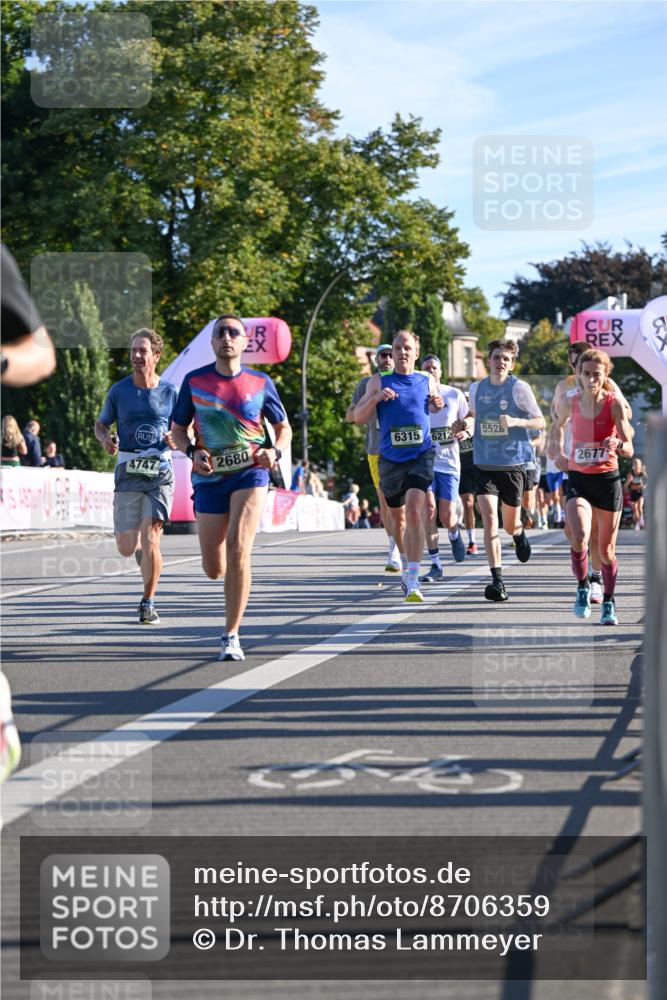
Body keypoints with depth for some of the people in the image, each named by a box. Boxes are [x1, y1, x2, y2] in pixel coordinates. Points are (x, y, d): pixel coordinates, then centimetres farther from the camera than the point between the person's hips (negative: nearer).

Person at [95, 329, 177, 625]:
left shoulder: (170, 392, 4)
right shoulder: (119, 390, 3)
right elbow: (100, 423, 14)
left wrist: (175, 440, -9)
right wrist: (105, 439, -8)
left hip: (160, 471, -1)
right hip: (128, 472, 1)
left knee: (150, 540, -11)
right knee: (126, 549, -1)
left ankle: (148, 603, 5)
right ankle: (140, 547, 38)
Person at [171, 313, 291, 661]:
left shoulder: (260, 382, 1)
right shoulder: (194, 381, 2)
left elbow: (284, 427, 12)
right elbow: (177, 430, 10)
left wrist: (275, 452, -9)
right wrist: (192, 451, -11)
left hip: (250, 472, -2)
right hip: (209, 477, 2)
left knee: (238, 549, -21)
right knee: (213, 569, 3)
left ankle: (231, 636, -13)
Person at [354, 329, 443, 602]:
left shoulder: (427, 381, 6)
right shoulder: (379, 381, 3)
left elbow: (433, 406, 23)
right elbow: (359, 418, 0)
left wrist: (438, 405, -1)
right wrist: (375, 398, -18)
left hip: (421, 455, -2)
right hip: (391, 457, 2)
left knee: (414, 510, -20)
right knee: (395, 514, 15)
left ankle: (412, 579, -22)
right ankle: (406, 564, 42)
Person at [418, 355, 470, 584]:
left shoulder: (455, 395, 4)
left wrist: (465, 432, -7)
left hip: (448, 462, 0)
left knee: (447, 516, -3)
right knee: (429, 509, -14)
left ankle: (454, 535, 36)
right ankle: (435, 566, -8)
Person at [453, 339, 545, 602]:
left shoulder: (519, 388, -7)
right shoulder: (476, 388, 5)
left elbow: (540, 422, -4)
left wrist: (515, 421, -22)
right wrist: (465, 423, 3)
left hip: (512, 464, -2)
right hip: (483, 464, 2)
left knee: (510, 525, 12)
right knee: (489, 519, -15)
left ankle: (519, 533, 51)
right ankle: (497, 580, -16)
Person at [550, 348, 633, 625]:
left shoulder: (614, 403, -11)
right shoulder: (569, 402, -2)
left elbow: (629, 449, -14)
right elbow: (557, 425, 23)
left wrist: (618, 444, -35)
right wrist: (557, 450, 8)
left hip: (608, 480, -1)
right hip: (578, 480, 1)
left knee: (606, 548, 7)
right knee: (579, 538, -22)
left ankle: (609, 602, 28)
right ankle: (583, 587, 3)